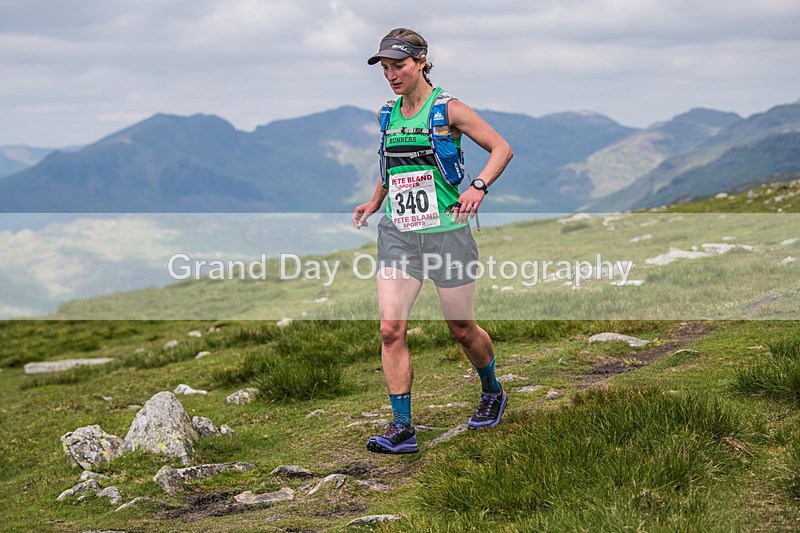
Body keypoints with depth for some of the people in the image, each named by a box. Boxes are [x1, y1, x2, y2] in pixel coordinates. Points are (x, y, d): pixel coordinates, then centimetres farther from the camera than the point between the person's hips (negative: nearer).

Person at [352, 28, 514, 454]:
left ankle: (492, 392, 37)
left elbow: (502, 148, -4)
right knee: (391, 329, -9)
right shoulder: (387, 114, 10)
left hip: (445, 232, -4)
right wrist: (375, 202, 19)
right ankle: (402, 429, -4)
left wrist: (478, 186, -19)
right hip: (397, 234, 4)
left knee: (462, 329, 7)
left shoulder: (449, 110, -6)